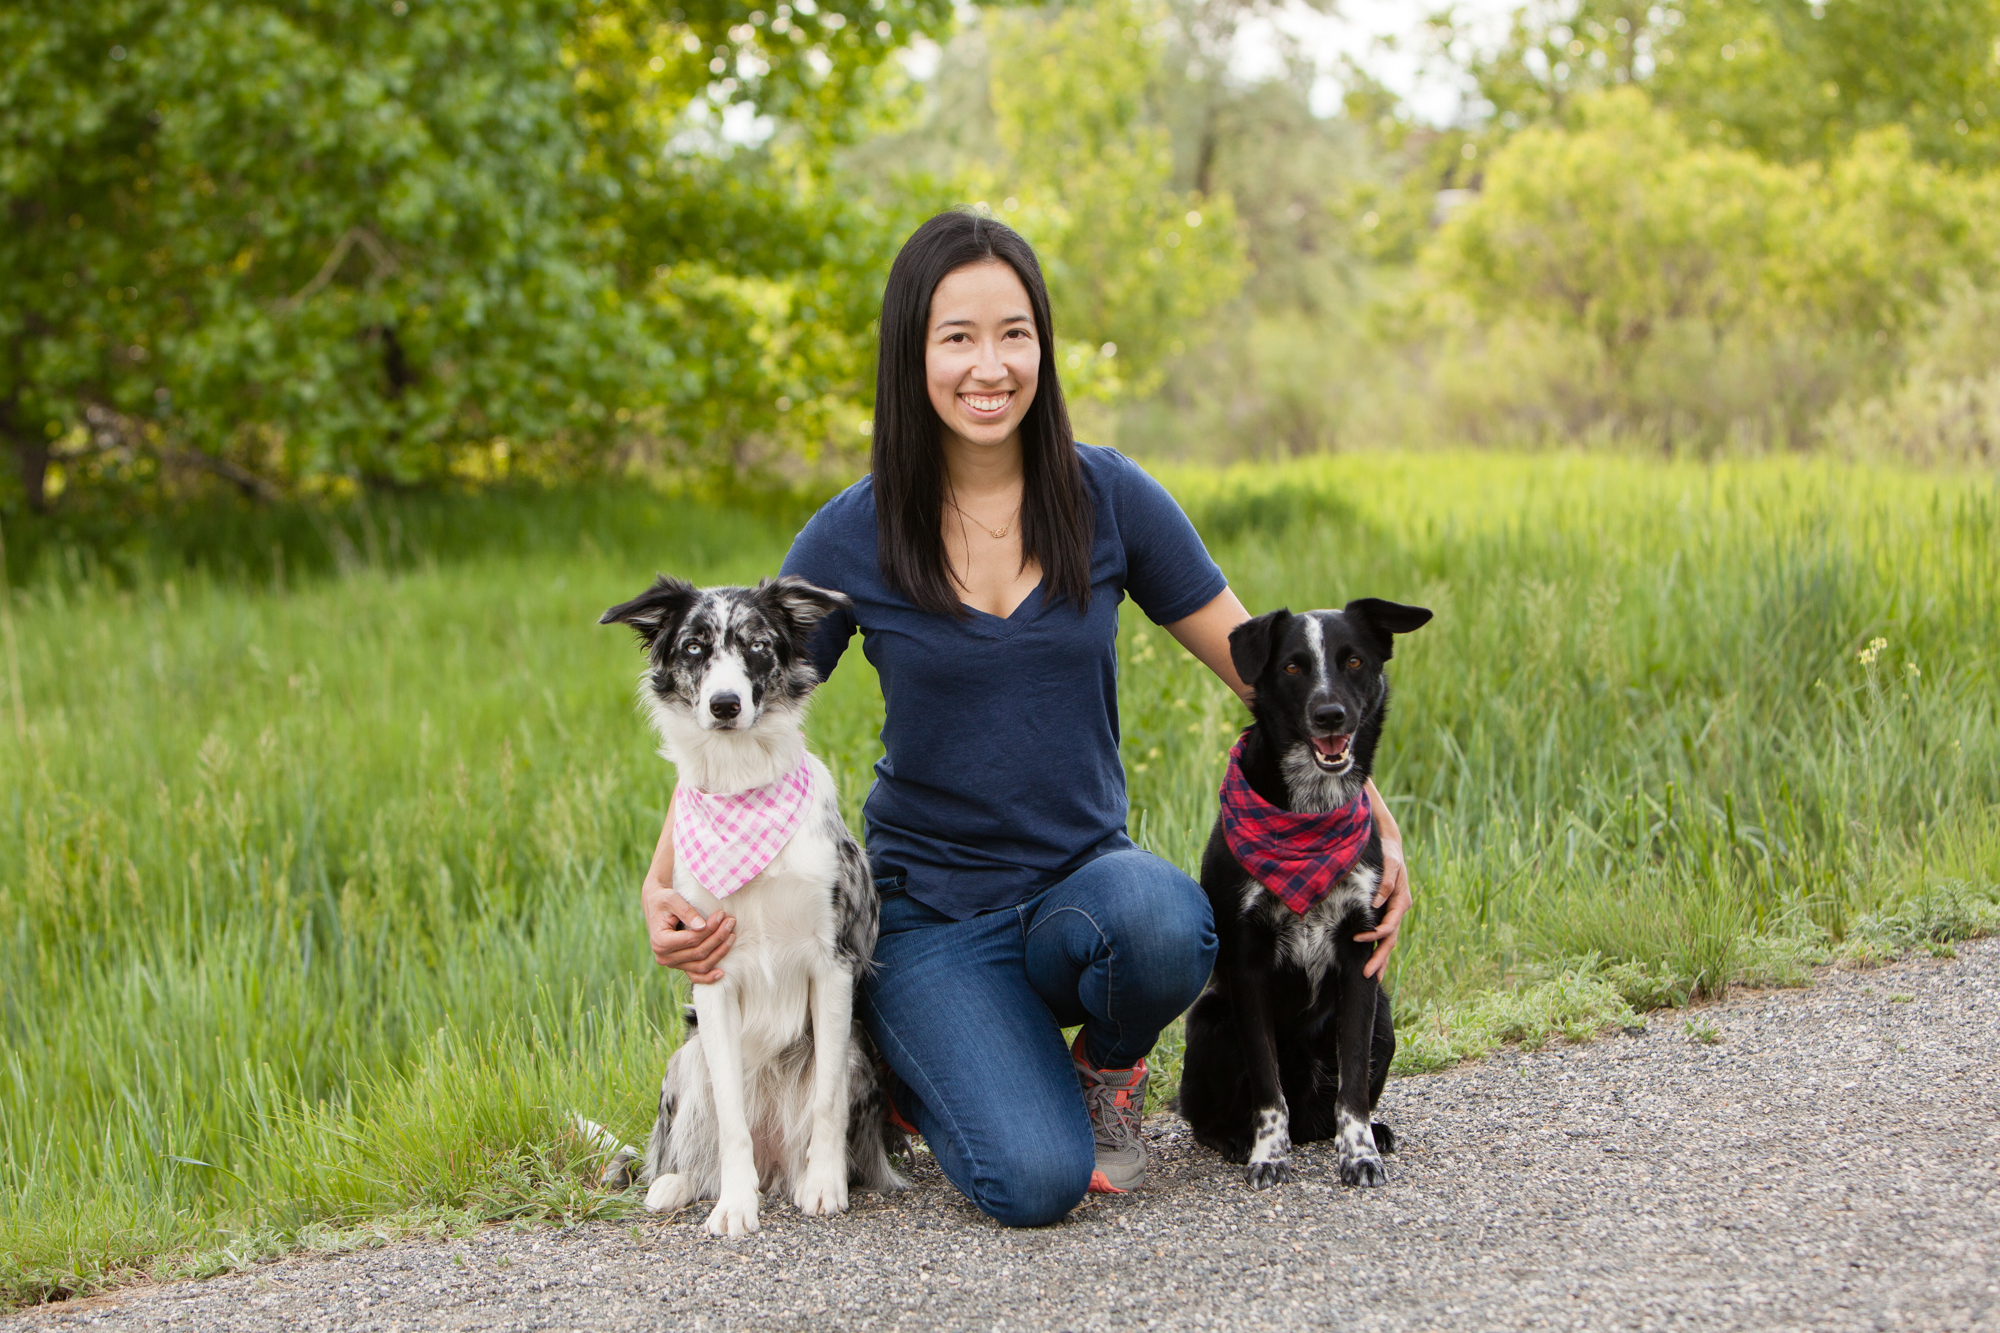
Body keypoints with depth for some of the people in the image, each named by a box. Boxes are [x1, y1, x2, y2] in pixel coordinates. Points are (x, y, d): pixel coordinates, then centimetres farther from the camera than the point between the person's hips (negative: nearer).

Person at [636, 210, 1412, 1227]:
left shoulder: (1106, 497, -3)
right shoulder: (856, 536, -6)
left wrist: (1372, 818, -5)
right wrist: (665, 881, -16)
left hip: (1083, 875, 1)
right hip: (930, 908, -1)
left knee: (1161, 923, -37)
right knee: (1035, 1182, -24)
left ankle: (1106, 1067, 0)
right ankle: (921, 1064, 12)